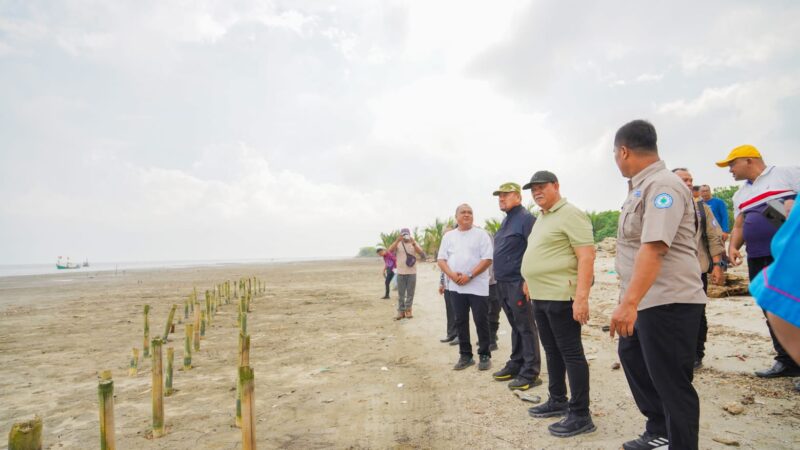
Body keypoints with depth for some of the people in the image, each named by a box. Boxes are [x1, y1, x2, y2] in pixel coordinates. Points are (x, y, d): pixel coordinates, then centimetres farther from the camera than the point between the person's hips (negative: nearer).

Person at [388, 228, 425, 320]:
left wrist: (414, 244, -25)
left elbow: (422, 253, -11)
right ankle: (401, 311, 10)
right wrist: (397, 240, -28)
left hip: (412, 273, 0)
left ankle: (408, 310, 14)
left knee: (410, 293, 4)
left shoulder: (414, 244, 3)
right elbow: (390, 250, -16)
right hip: (400, 272, 0)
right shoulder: (398, 244, 2)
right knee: (400, 293, 4)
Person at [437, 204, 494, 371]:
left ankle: (484, 355, 12)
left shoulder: (481, 234, -1)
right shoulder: (449, 236, 11)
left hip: (477, 286, -4)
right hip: (456, 287, 4)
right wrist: (451, 274, -10)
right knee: (460, 321, 9)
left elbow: (487, 259, -9)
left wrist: (470, 276, -17)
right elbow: (441, 259, 8)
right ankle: (465, 355, 19)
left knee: (481, 321, 0)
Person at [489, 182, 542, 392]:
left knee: (525, 327, -2)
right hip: (503, 283, 9)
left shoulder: (526, 219, -11)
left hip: (518, 283, -9)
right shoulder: (506, 220, 17)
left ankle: (530, 373, 5)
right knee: (515, 326, 17)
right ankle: (516, 364, 26)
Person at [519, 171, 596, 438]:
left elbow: (586, 257, -19)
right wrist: (530, 281, 19)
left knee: (571, 353, -2)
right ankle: (557, 401, 31)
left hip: (561, 297, -9)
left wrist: (581, 296, -26)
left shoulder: (570, 214, -12)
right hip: (540, 297, 9)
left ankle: (580, 415, 8)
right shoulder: (541, 218, 17)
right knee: (552, 351, 18)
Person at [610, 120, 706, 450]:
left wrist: (628, 303, -37)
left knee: (671, 382, 1)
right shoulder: (642, 186, 11)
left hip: (668, 302, -11)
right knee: (632, 358, 22)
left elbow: (653, 248, -31)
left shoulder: (662, 185, -19)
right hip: (644, 300, 11)